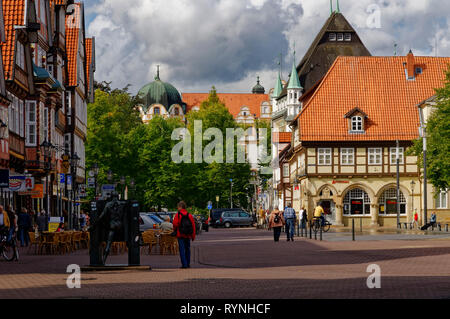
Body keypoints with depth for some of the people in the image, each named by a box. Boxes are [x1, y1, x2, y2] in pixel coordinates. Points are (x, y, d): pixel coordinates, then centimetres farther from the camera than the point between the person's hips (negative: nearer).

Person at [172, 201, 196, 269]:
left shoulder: (178, 215, -7)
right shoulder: (189, 215, 5)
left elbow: (175, 224, -11)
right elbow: (193, 226, 4)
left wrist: (174, 230, 12)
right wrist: (193, 236, 10)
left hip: (180, 235, -4)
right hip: (188, 235, 4)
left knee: (182, 250, -2)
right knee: (187, 249, 15)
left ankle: (184, 264, -10)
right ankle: (188, 264, 20)